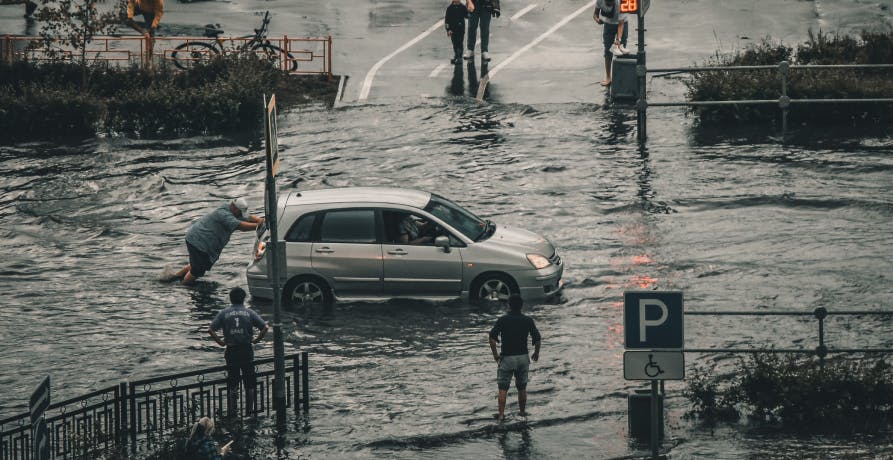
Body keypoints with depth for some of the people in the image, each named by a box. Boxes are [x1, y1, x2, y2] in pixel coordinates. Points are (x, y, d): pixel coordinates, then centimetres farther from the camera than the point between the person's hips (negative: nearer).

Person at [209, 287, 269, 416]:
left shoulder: (224, 313, 1)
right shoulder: (249, 313, 0)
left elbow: (210, 330, -7)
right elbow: (265, 327, -9)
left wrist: (220, 342, 1)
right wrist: (256, 340, 1)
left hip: (231, 351, 0)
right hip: (247, 351, 0)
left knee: (232, 383, 7)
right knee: (249, 382, 9)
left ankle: (232, 410, 8)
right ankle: (250, 409, 11)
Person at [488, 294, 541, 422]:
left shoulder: (502, 320, -7)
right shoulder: (528, 320, -2)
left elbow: (492, 338, -14)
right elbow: (537, 338, -6)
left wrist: (495, 354, -4)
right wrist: (536, 353, 10)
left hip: (507, 358, -2)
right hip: (523, 357, 2)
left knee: (503, 388, 3)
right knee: (522, 387, 18)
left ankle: (501, 414, -2)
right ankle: (522, 411, 25)